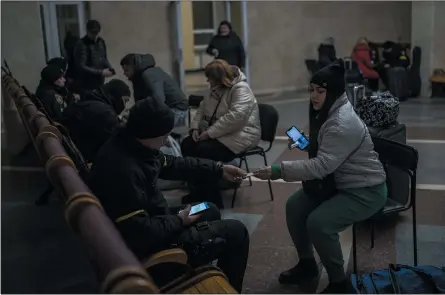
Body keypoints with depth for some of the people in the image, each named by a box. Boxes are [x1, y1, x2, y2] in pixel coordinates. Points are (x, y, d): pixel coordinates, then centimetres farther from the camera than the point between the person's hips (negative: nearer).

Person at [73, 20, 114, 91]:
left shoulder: (101, 42, 8)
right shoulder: (81, 45, -15)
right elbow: (81, 67, -20)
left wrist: (110, 69, -3)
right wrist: (101, 72, -21)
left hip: (99, 82, 7)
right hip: (86, 85, -7)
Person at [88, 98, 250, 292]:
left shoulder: (129, 144, -5)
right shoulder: (123, 170, -35)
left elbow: (171, 164, 12)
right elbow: (140, 234, -32)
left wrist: (219, 170, 13)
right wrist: (179, 221, -15)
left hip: (151, 220, 10)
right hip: (147, 244, -10)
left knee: (211, 212, 27)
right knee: (235, 232, -3)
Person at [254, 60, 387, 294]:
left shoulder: (343, 123, -29)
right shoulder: (327, 113, 3)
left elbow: (322, 165, -38)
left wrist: (279, 170, -41)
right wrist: (306, 142, 0)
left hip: (365, 190, -10)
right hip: (338, 182, 10)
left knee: (318, 222, -27)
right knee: (294, 205, -3)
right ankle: (307, 265, 17)